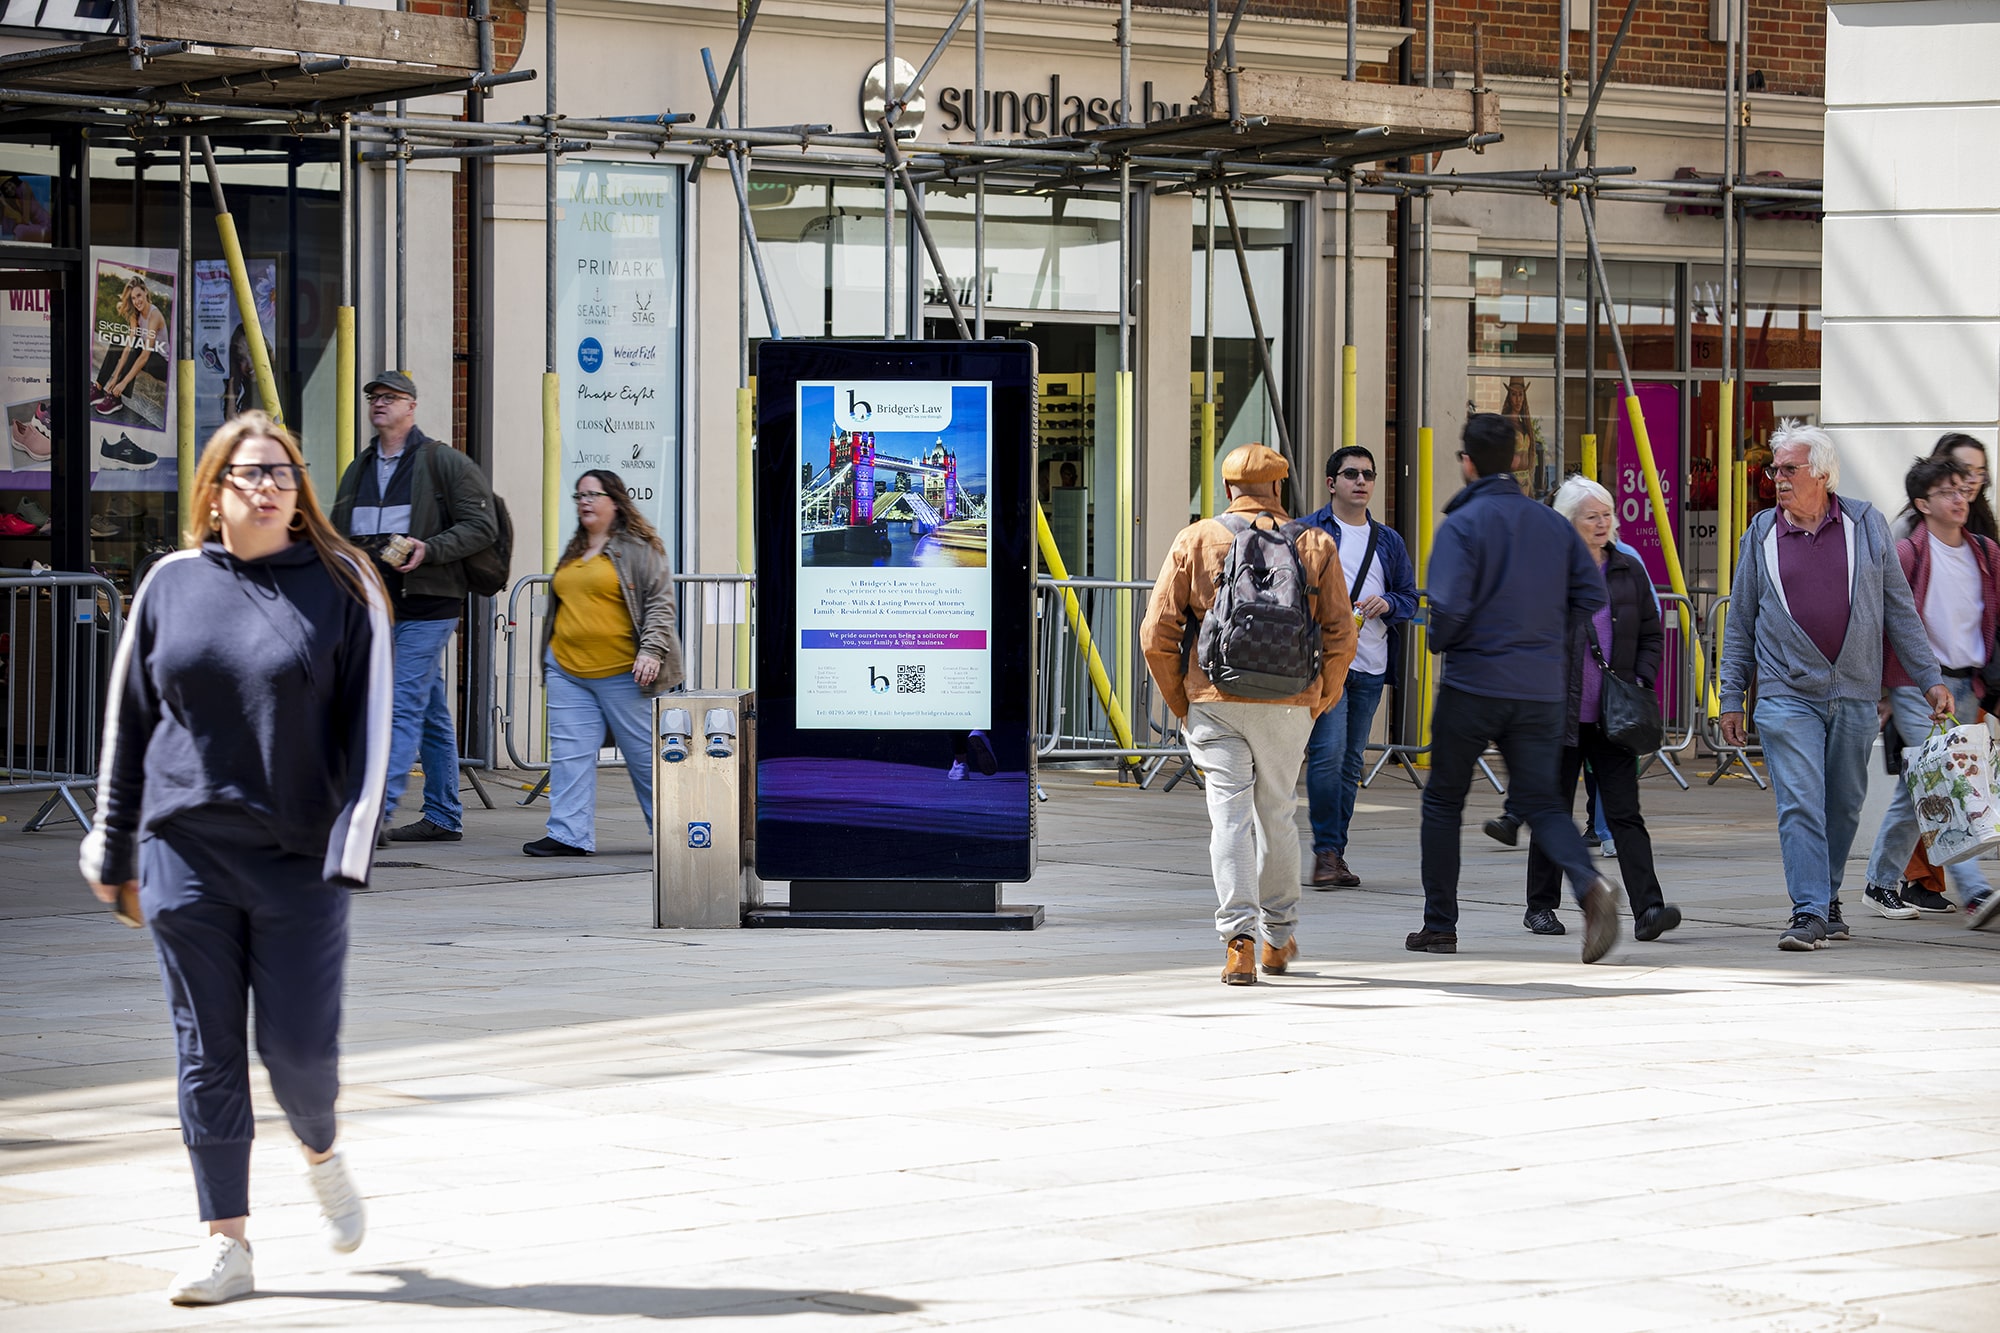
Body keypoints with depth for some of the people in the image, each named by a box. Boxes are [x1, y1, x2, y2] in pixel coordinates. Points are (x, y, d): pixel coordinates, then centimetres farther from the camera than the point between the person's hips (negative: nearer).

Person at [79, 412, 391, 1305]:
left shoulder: (341, 587, 0)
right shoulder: (173, 584, 6)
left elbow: (370, 726, -2)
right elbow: (129, 720, 12)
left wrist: (350, 849, -11)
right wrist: (114, 853, 11)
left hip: (298, 861, -2)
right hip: (186, 854, 2)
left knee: (300, 1046, -2)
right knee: (207, 1052, 2)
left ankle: (321, 1155, 32)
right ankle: (225, 1243, 8)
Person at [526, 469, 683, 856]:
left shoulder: (639, 548, -2)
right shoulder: (573, 553, 18)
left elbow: (660, 602, -8)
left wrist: (651, 650, -19)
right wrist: (550, 663, 27)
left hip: (623, 674, -6)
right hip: (567, 671, 6)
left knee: (646, 754, 1)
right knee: (569, 752, -2)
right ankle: (569, 835, -3)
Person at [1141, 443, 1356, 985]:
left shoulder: (1195, 542, 2)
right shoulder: (1315, 545, 4)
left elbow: (1158, 632, -1)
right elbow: (1340, 635, 1)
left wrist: (1180, 701, 10)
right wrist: (1323, 699, 15)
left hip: (1216, 701, -1)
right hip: (1288, 705, 1)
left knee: (1230, 814, -2)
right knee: (1277, 815, 15)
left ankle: (1239, 938, -16)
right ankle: (1280, 935, 27)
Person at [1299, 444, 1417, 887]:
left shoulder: (1388, 541, 16)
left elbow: (1410, 598, 18)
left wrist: (1386, 604, -4)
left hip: (1371, 667, 5)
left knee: (1351, 761, 8)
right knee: (1328, 753, -16)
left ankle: (1335, 853, 13)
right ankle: (1326, 852, -12)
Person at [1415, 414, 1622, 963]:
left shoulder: (1462, 525, -10)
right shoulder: (1553, 524, 7)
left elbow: (1449, 607, -21)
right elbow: (1591, 595, 6)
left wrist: (1439, 641, 1)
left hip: (1473, 685, -4)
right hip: (1542, 688, 4)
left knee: (1443, 801, 12)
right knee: (1538, 802, 6)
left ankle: (1439, 925, 16)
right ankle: (1589, 884, -22)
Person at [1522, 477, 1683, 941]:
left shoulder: (1629, 572, 9)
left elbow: (1651, 634, 15)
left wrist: (1640, 682, 0)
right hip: (1558, 714, -2)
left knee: (1625, 813, -6)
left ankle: (1648, 908, -14)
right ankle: (1540, 906, 21)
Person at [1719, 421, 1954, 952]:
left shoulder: (1866, 525, 5)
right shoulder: (1761, 535, 5)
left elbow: (1899, 609, 9)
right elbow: (1740, 623, 11)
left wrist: (1930, 679, 5)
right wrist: (1731, 699, 8)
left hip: (1855, 694, 1)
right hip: (1786, 694, -1)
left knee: (1843, 806, 10)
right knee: (1800, 803, -12)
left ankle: (1827, 898, 26)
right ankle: (1808, 913, -14)